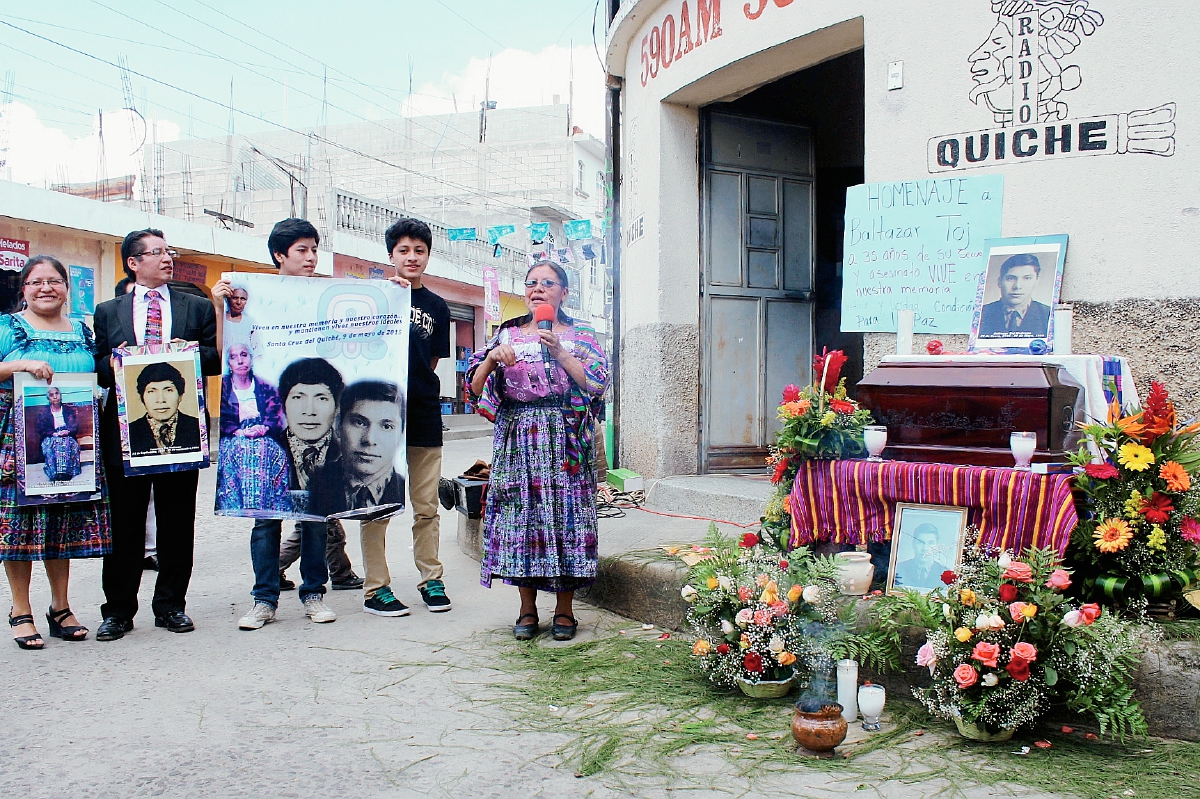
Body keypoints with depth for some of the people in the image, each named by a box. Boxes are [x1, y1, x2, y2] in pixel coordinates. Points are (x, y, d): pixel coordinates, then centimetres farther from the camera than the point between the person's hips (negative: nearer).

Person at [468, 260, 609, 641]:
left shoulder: (579, 335, 9)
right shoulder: (507, 333, 14)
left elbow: (597, 384, -6)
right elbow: (475, 387, 8)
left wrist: (560, 352, -14)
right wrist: (492, 357, -10)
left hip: (563, 440, -2)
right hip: (516, 438, 2)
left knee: (565, 512, -4)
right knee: (519, 512, -1)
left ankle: (565, 610, 8)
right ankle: (527, 609, 12)